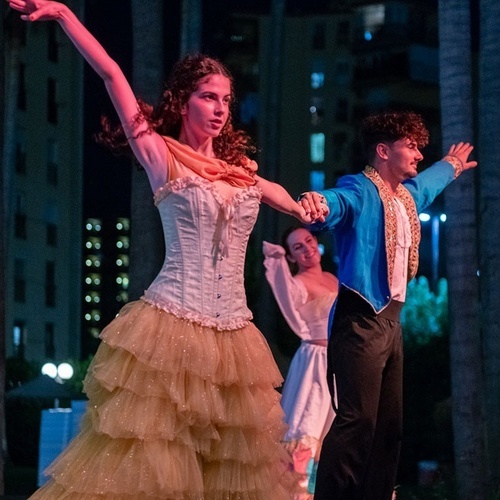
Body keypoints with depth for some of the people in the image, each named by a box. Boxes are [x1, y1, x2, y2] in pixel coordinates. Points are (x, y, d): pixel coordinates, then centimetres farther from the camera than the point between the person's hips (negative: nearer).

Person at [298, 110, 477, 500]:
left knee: (390, 423, 10)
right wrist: (317, 203, -59)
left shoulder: (407, 194, 18)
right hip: (360, 319, -10)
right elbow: (339, 203, -35)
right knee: (358, 420, -16)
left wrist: (451, 166, 63)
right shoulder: (361, 190, -11)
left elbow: (427, 184, 43)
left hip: (390, 319, 10)